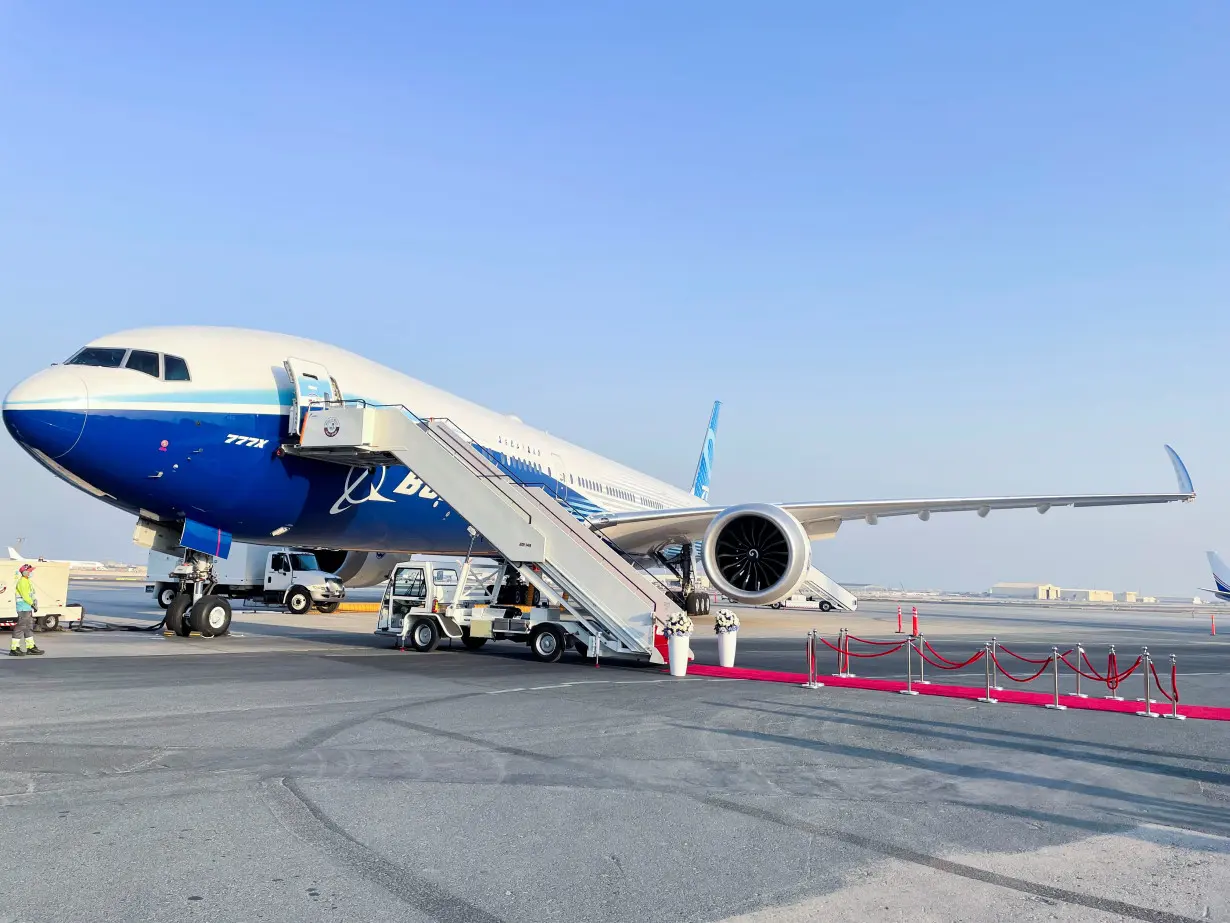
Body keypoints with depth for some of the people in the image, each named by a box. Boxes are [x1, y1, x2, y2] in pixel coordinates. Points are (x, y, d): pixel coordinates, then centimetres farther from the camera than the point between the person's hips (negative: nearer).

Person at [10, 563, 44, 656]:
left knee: (29, 627, 13)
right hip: (24, 608, -11)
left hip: (28, 608, 11)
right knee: (20, 628, -8)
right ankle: (14, 649, -5)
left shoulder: (27, 581, 18)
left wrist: (34, 603, 8)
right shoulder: (22, 582, -13)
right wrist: (32, 604, -16)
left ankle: (30, 647, 19)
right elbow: (25, 596, -20)